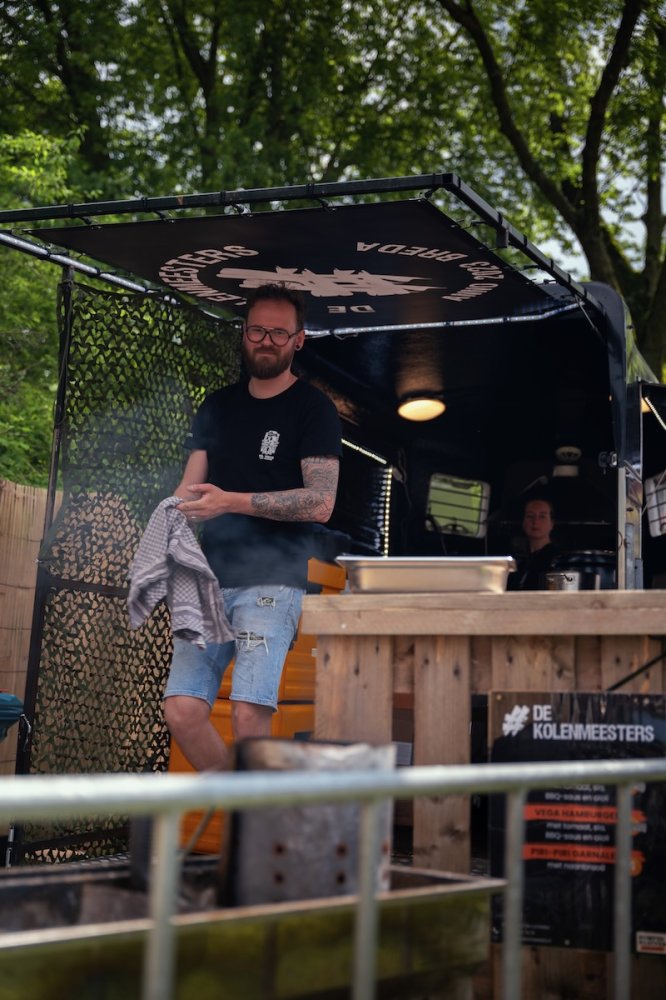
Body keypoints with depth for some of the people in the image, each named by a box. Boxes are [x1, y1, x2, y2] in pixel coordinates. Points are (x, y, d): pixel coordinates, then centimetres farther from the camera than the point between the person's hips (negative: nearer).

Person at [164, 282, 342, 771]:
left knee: (249, 714, -17)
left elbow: (320, 503, -9)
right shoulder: (216, 407, 18)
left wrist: (231, 502, -16)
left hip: (272, 581, -5)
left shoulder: (313, 408, 1)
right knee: (182, 709, -5)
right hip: (210, 579, 5)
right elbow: (189, 489, 17)